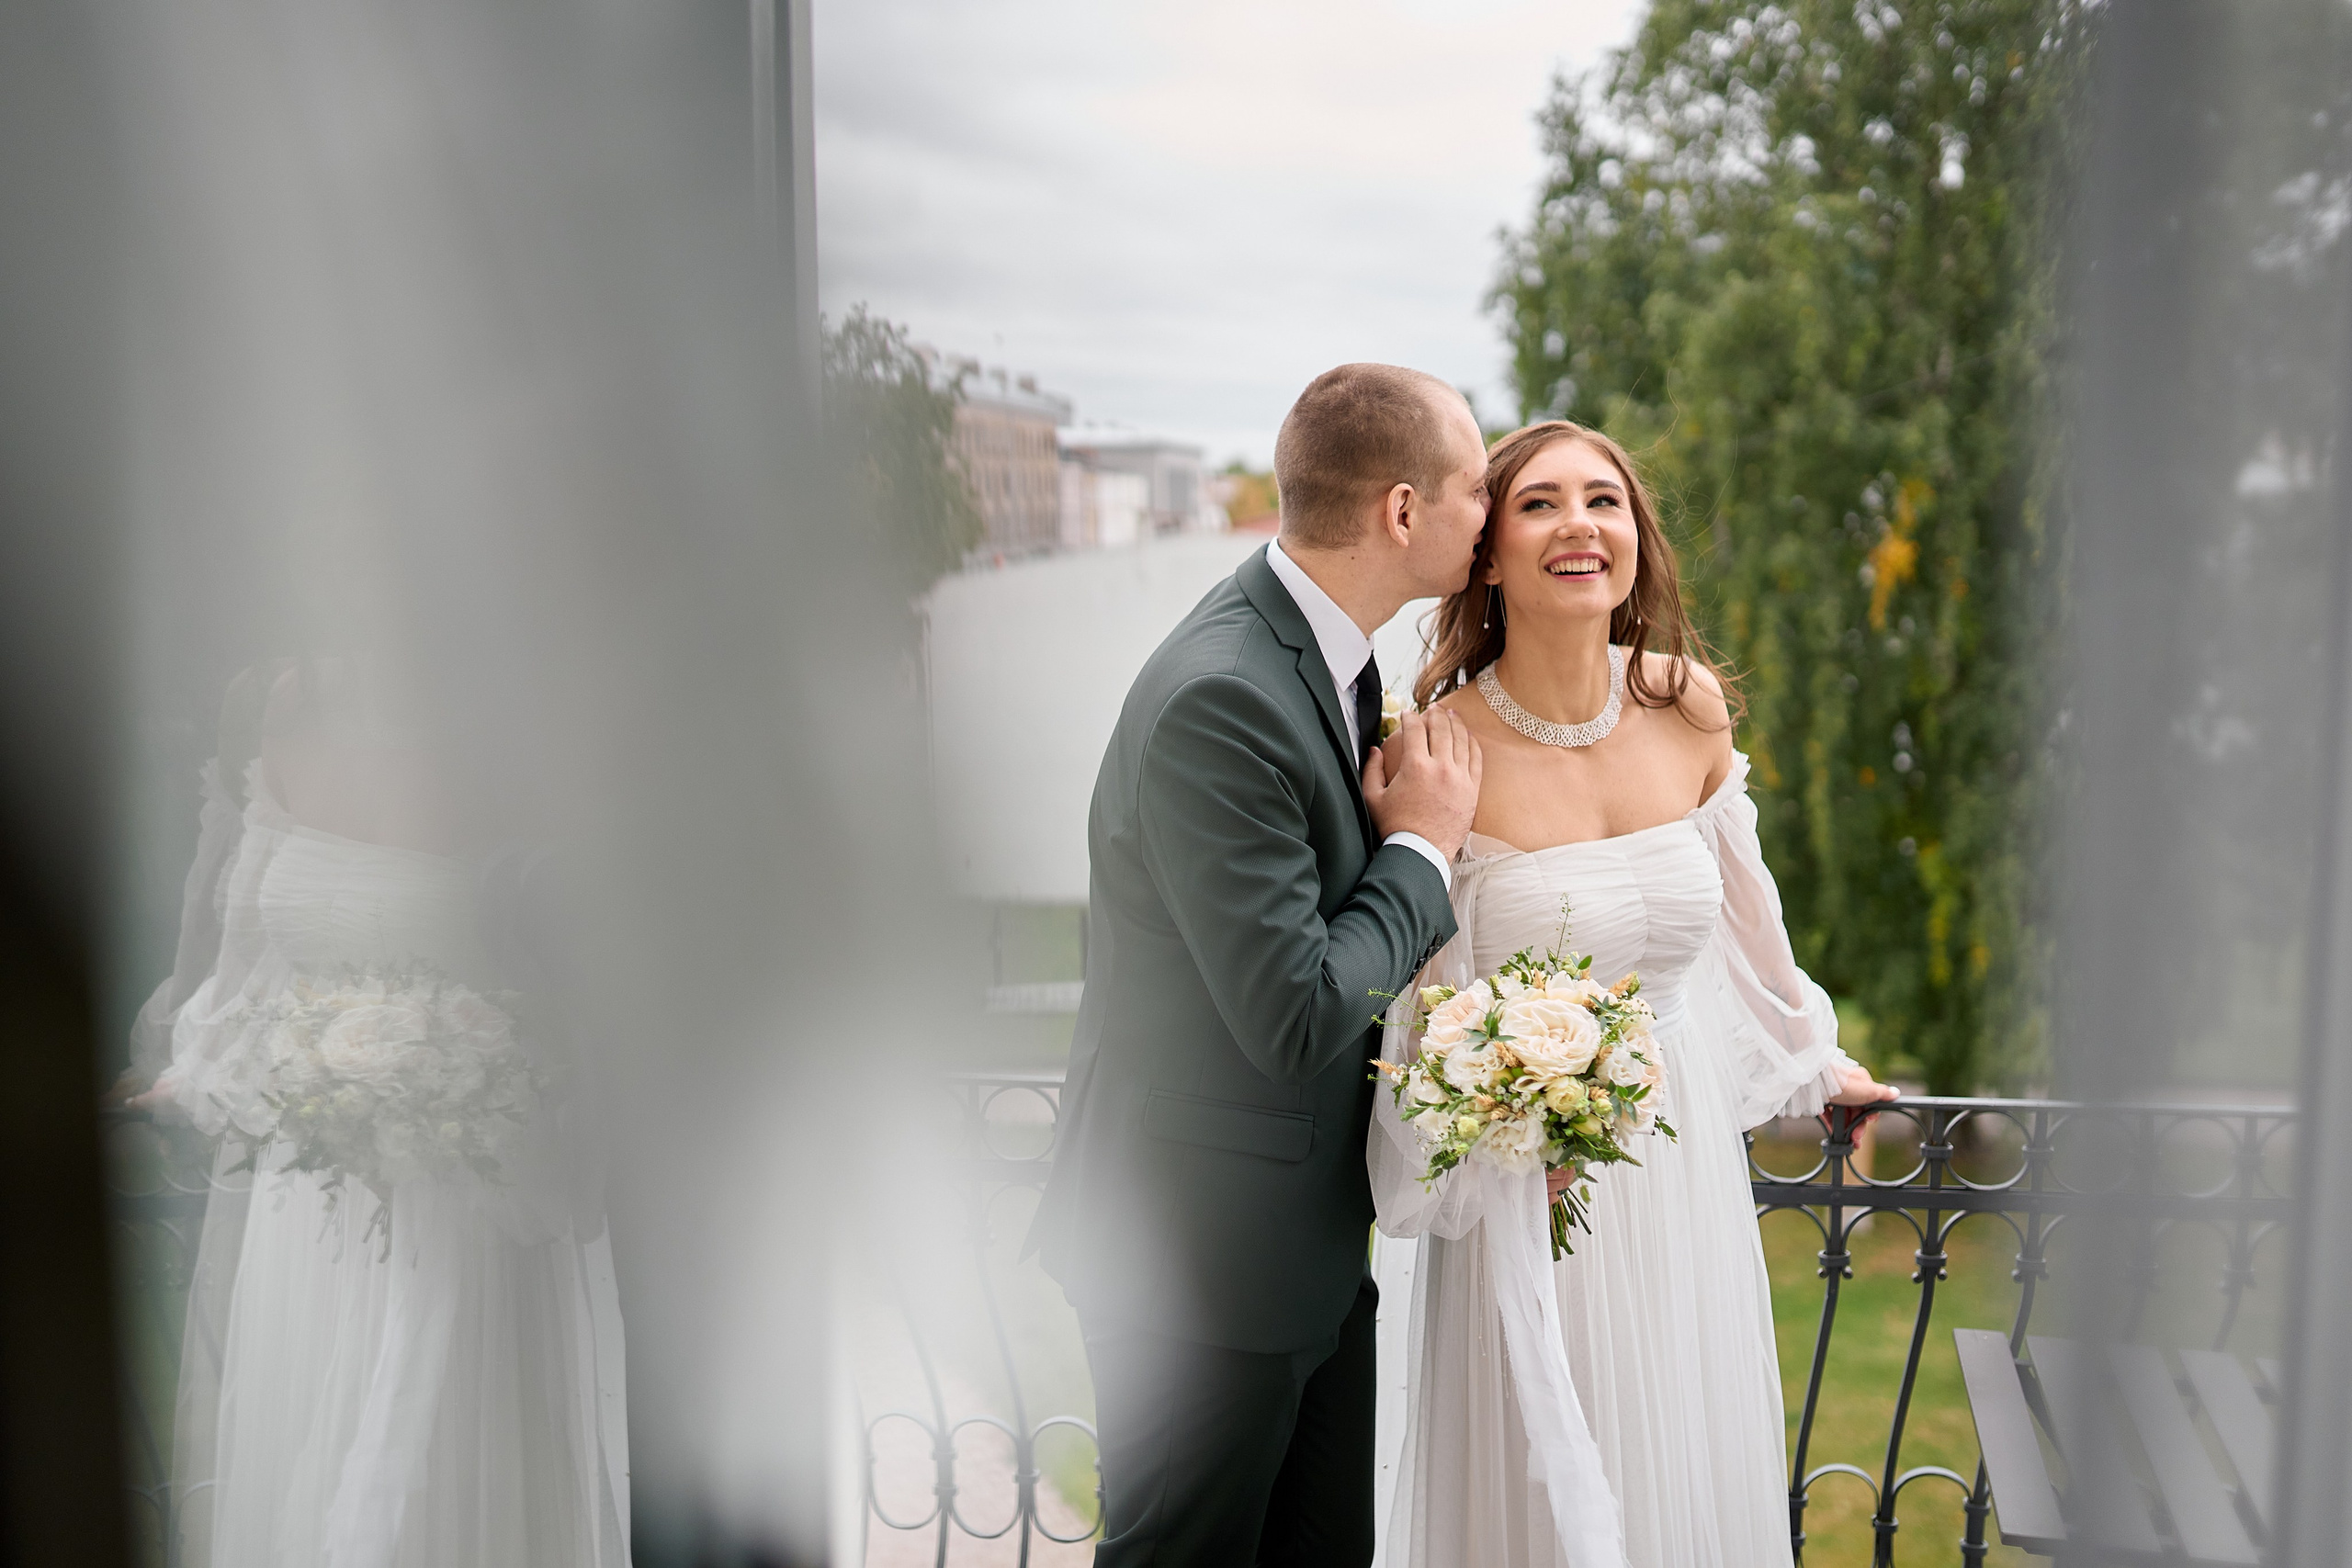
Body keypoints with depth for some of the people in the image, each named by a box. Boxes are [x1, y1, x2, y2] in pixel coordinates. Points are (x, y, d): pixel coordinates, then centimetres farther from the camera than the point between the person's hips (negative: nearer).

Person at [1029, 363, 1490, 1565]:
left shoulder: (1328, 650, 4)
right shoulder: (1220, 699, -26)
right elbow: (1295, 1019, -26)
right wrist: (1423, 843, -14)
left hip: (1311, 1241, 9)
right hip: (1202, 1252, -9)